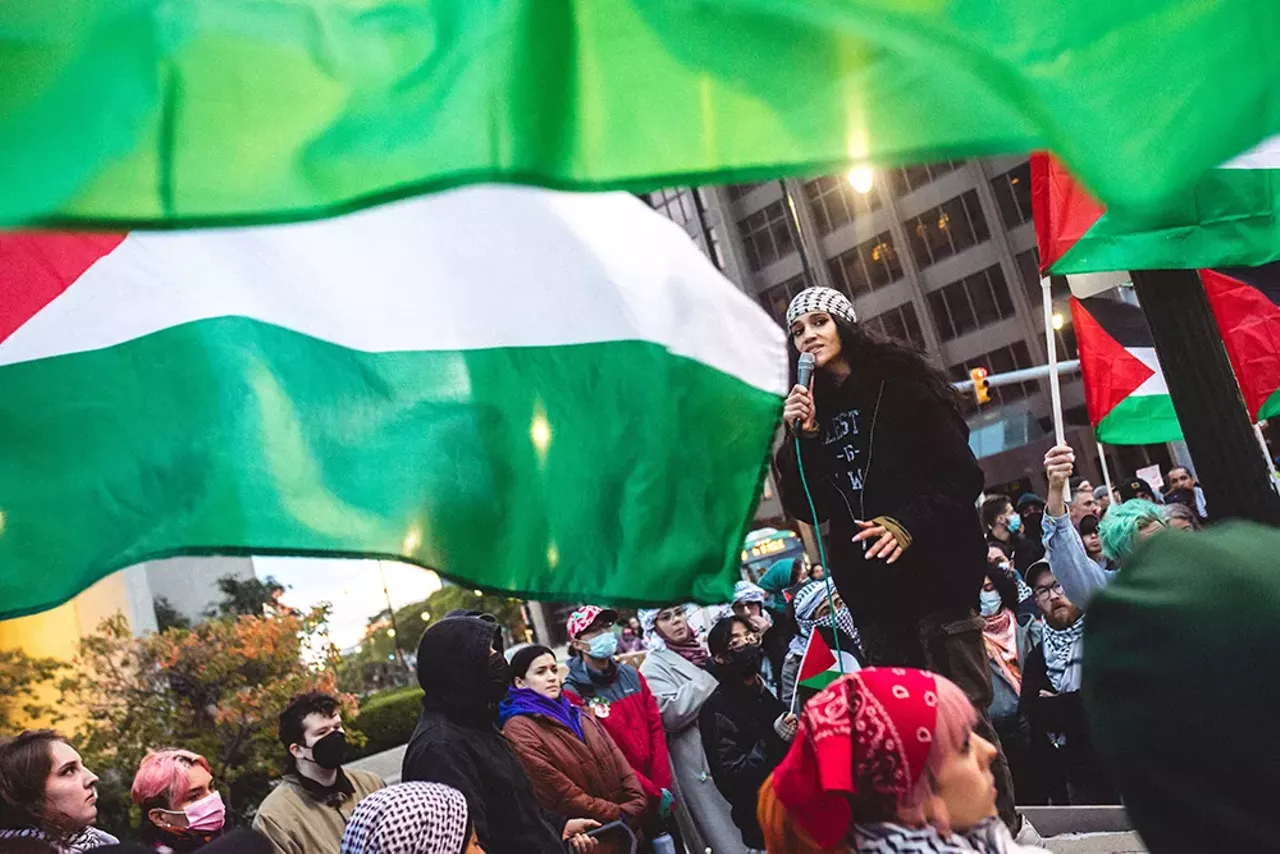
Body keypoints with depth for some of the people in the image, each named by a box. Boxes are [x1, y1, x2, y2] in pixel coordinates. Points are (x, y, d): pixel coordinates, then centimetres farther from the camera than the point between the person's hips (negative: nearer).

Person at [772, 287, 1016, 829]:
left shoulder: (899, 385, -1)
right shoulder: (807, 410, 12)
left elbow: (962, 475, -6)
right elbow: (805, 509, 6)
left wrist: (909, 524, -18)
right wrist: (802, 438, -6)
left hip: (933, 574, -4)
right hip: (870, 590, 4)